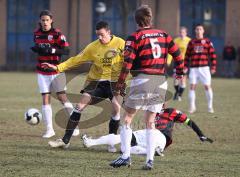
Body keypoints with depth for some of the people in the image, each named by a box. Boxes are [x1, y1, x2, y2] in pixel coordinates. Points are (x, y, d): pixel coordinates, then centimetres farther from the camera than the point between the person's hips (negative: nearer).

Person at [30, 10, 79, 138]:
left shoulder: (57, 34, -10)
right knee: (45, 99, -2)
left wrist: (51, 50, -26)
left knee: (62, 97, -3)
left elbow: (66, 50, -13)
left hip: (56, 71, -4)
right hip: (42, 72, 4)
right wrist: (36, 49, -4)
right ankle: (49, 129, 2)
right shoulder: (36, 33, 5)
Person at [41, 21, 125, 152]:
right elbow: (77, 59, 3)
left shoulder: (120, 44, -7)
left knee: (116, 107, -20)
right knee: (80, 105, -9)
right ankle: (65, 140, -3)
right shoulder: (93, 47, 2)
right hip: (96, 81, 2)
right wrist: (57, 67, -4)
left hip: (114, 82, -2)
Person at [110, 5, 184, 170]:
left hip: (142, 80, -5)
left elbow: (127, 64, -8)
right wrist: (180, 72, 24)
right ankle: (150, 160, 5)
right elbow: (177, 54, 10)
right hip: (161, 81, 5)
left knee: (127, 118, 6)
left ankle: (126, 156, -1)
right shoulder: (163, 35, 10)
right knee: (150, 122, 12)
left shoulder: (135, 37, -3)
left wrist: (120, 86, -4)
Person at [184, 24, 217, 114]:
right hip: (193, 68, 1)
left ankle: (210, 106, 11)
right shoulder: (191, 42, 10)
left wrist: (213, 67, -4)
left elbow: (213, 55, 2)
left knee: (207, 86, -1)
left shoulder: (208, 41, 4)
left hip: (204, 68, -1)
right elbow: (187, 56, 12)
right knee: (192, 86, -5)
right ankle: (192, 107, 3)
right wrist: (185, 67, 4)